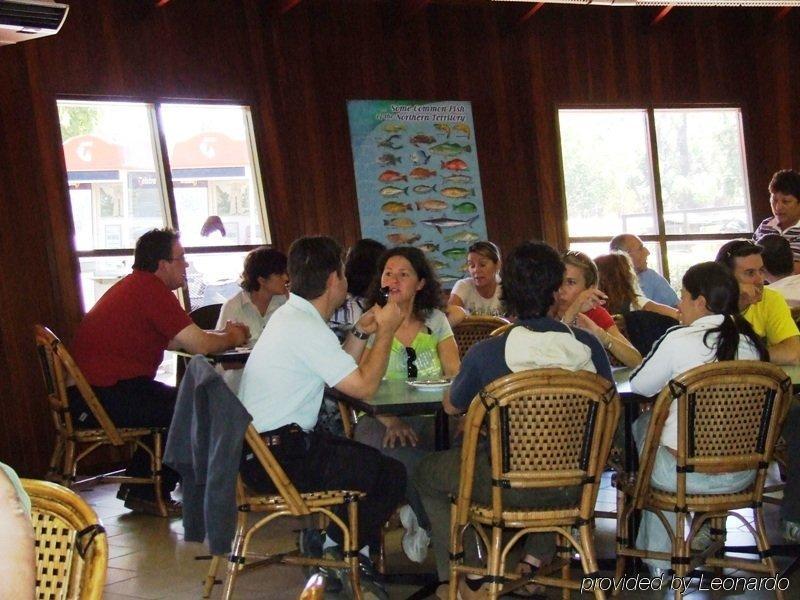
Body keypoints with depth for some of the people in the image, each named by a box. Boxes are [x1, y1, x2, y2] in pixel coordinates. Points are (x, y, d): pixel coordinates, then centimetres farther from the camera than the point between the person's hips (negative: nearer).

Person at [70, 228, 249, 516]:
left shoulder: (134, 285, 19)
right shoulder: (151, 289, -14)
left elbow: (171, 341, 23)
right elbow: (199, 345, -16)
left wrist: (223, 333, 16)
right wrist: (231, 338, 5)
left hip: (84, 393, 11)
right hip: (105, 396, -11)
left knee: (171, 401, 26)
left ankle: (137, 486, 27)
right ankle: (149, 494, 8)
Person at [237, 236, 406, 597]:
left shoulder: (290, 315, 14)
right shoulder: (307, 329, -19)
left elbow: (339, 372, 18)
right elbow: (364, 386, -17)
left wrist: (360, 333, 12)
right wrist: (386, 332, -7)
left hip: (259, 449, 11)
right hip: (278, 459, -11)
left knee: (363, 455, 18)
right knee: (391, 475, -10)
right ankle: (333, 547, 7)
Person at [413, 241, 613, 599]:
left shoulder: (485, 353, -18)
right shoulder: (588, 345, -10)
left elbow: (451, 407, 1)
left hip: (508, 488, -3)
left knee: (425, 473, 24)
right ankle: (536, 561, 34)